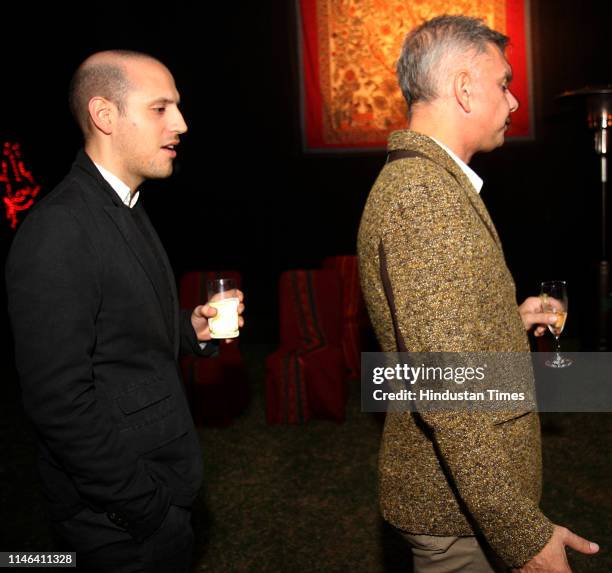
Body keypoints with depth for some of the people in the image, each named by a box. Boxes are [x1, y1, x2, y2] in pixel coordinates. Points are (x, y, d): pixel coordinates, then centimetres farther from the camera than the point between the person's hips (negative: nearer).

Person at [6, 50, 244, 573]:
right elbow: (60, 399, -25)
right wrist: (146, 508, -20)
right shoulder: (58, 232, -24)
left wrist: (191, 328, -2)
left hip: (163, 482, 9)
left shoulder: (125, 210, 7)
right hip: (122, 518, -8)